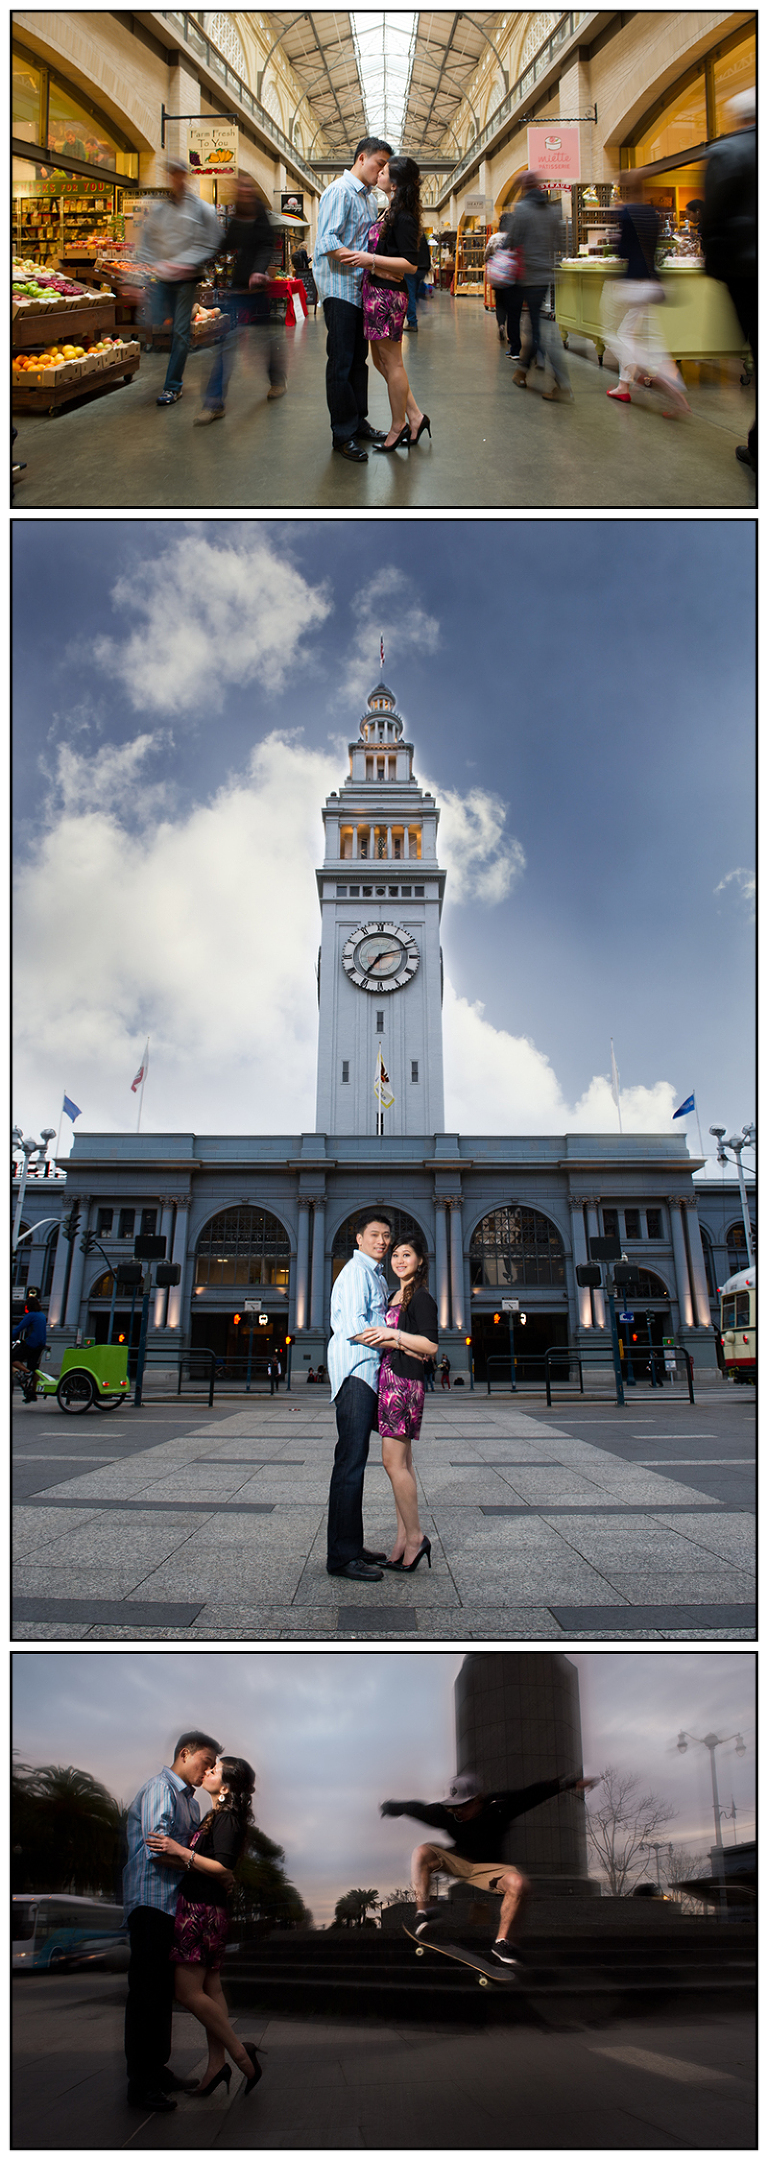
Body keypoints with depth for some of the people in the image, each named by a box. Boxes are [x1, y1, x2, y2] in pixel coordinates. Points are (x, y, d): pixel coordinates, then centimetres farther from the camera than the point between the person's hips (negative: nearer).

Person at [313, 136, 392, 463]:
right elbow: (327, 242, -21)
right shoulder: (340, 191, -11)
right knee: (341, 362, -7)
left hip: (361, 288, 9)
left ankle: (358, 422, 22)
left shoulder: (370, 197, 17)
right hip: (339, 286, -9)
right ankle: (343, 435, -4)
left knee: (358, 359, 13)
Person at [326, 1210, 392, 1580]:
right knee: (351, 1460, -10)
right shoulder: (356, 1271, -8)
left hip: (368, 1372, 10)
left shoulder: (375, 1275, 23)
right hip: (355, 1371, -10)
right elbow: (355, 1327, -18)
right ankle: (342, 1556, -9)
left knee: (354, 1460, 13)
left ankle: (351, 1546, 19)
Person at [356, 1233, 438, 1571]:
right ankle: (403, 1542, 11)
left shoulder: (421, 1298, -7)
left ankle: (414, 1536, 0)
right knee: (402, 1463, 9)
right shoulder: (396, 1297, 20)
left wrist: (394, 1335, -14)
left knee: (394, 1462, -9)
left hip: (404, 1382, -9)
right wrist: (381, 1337, 1)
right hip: (389, 1379, 9)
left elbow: (431, 1345, -14)